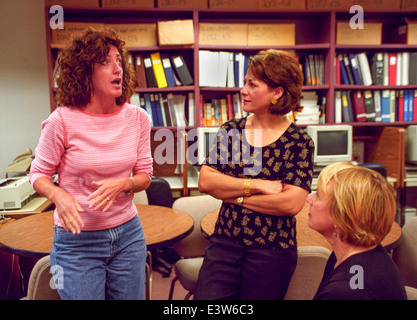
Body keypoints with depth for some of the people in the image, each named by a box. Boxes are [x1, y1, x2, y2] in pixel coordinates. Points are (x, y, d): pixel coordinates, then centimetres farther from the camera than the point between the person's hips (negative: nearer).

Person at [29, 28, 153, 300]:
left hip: (128, 234, 4)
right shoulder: (62, 121, -14)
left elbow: (145, 174, 3)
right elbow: (39, 175, -3)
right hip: (77, 239, -3)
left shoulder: (137, 118, -4)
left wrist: (123, 184, -18)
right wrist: (59, 195, -23)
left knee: (131, 296, 18)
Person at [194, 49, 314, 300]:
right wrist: (256, 185, -15)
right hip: (225, 241, 3)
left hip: (272, 250, -2)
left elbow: (292, 203, -17)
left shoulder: (299, 141, -9)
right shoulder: (231, 130, 1)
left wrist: (235, 195, -12)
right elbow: (205, 181, -6)